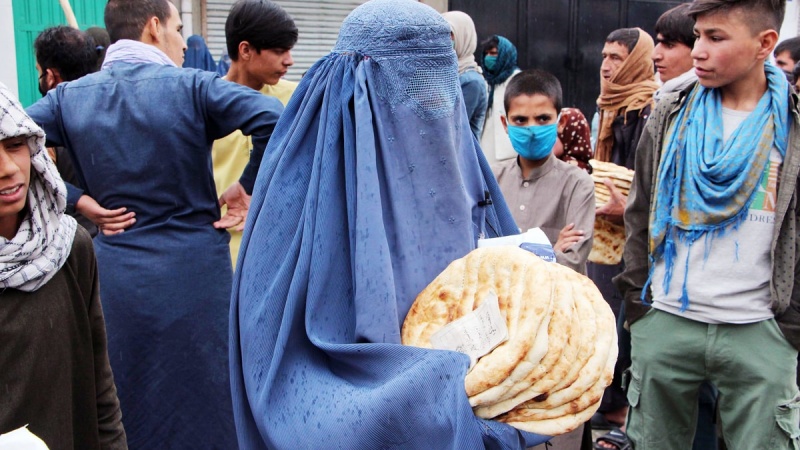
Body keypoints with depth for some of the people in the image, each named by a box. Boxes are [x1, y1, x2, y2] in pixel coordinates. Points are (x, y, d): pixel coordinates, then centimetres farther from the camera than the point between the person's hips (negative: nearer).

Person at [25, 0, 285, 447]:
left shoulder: (70, 95, 3)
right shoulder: (192, 85, -9)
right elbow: (273, 119, -21)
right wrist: (248, 188, -9)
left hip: (115, 272, 3)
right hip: (195, 272, -3)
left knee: (127, 403, 18)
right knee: (205, 398, 12)